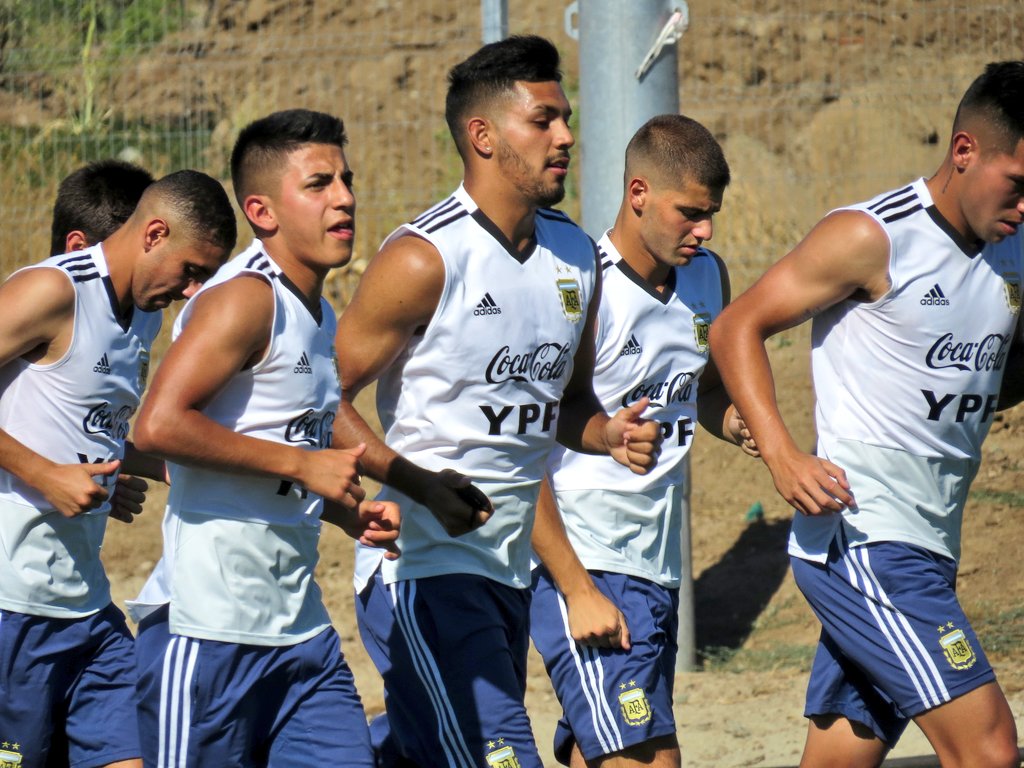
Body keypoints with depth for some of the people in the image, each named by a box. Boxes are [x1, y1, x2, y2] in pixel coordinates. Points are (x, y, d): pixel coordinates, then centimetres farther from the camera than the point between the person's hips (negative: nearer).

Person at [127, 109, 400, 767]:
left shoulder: (321, 316, 16)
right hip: (209, 631, -9)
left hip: (301, 628, 9)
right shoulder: (246, 299, -12)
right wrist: (302, 465, -19)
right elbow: (158, 424, -25)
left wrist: (348, 511, 9)